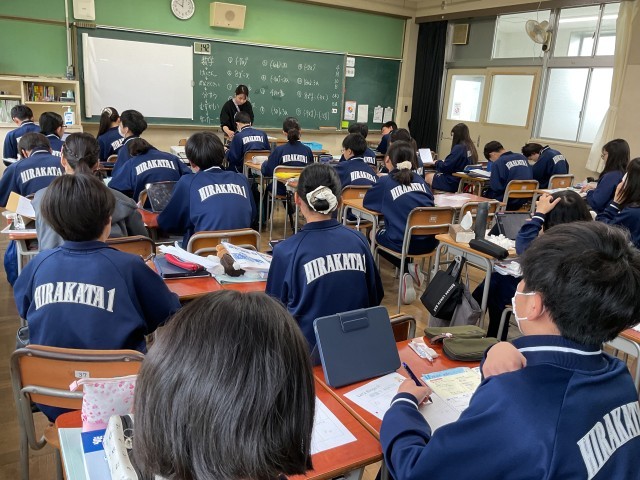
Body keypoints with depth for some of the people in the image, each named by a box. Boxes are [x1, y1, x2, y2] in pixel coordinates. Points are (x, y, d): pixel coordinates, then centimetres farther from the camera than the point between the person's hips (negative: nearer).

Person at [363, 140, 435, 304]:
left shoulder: (386, 182, 3)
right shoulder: (420, 180, 14)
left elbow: (366, 202, 15)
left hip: (404, 243, -5)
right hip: (431, 241, 5)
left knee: (375, 234, 27)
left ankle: (406, 269, 11)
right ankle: (410, 268, 15)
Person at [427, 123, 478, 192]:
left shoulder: (458, 148, -20)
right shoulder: (471, 148, 4)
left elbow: (445, 167, -19)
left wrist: (437, 162, 1)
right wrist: (444, 161, 13)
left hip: (453, 184, -9)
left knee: (428, 177, 8)